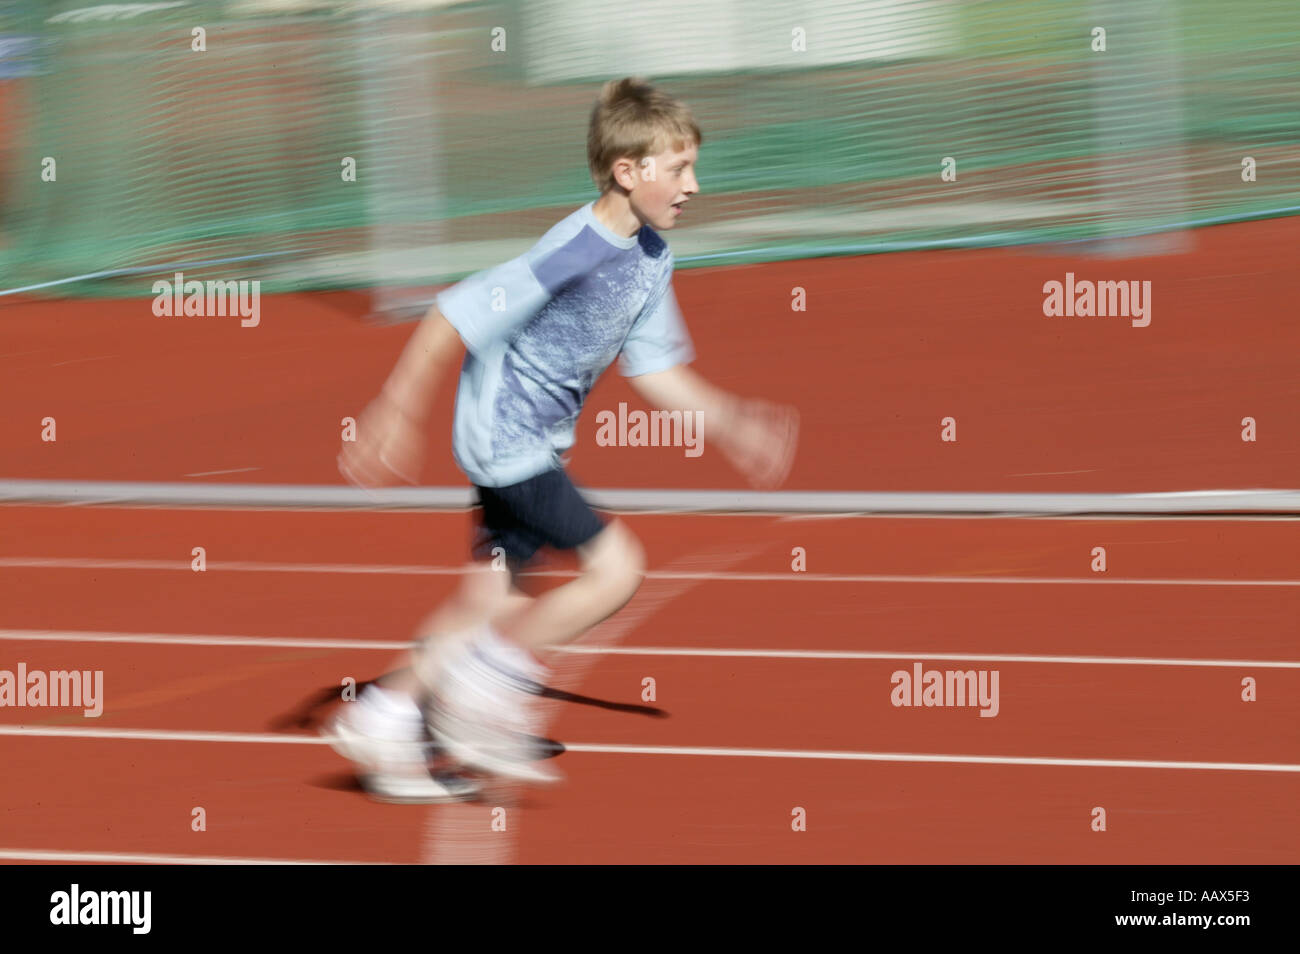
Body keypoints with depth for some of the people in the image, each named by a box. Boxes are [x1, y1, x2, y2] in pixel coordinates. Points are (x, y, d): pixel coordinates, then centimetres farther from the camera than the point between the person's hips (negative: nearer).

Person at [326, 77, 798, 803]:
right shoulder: (572, 254, -25)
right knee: (617, 566, -13)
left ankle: (383, 722, 22)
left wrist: (732, 423, 5)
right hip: (504, 438, -9)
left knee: (496, 598, 13)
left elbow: (654, 371, 13)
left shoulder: (652, 258, 3)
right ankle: (486, 687, -3)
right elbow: (453, 321, -22)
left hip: (536, 446, 9)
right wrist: (394, 418, -20)